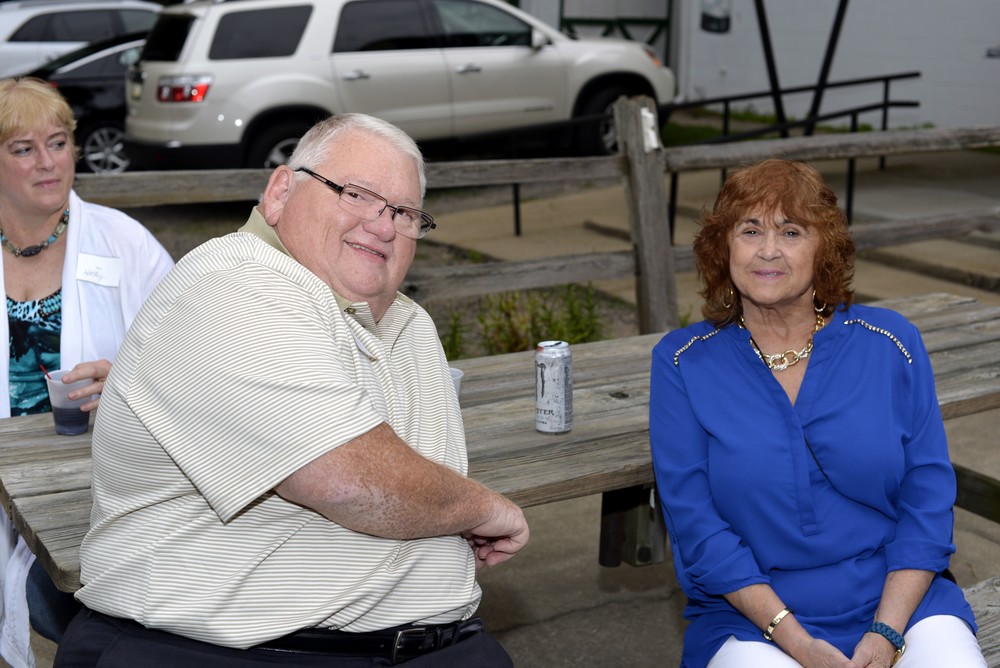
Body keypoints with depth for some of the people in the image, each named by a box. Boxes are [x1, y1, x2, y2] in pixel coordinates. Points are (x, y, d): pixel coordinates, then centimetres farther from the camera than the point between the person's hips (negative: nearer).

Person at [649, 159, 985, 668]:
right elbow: (694, 525, -5)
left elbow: (928, 503, 2)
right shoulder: (682, 364, 0)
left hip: (898, 600, 1)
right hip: (752, 618, -1)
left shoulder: (891, 344, 4)